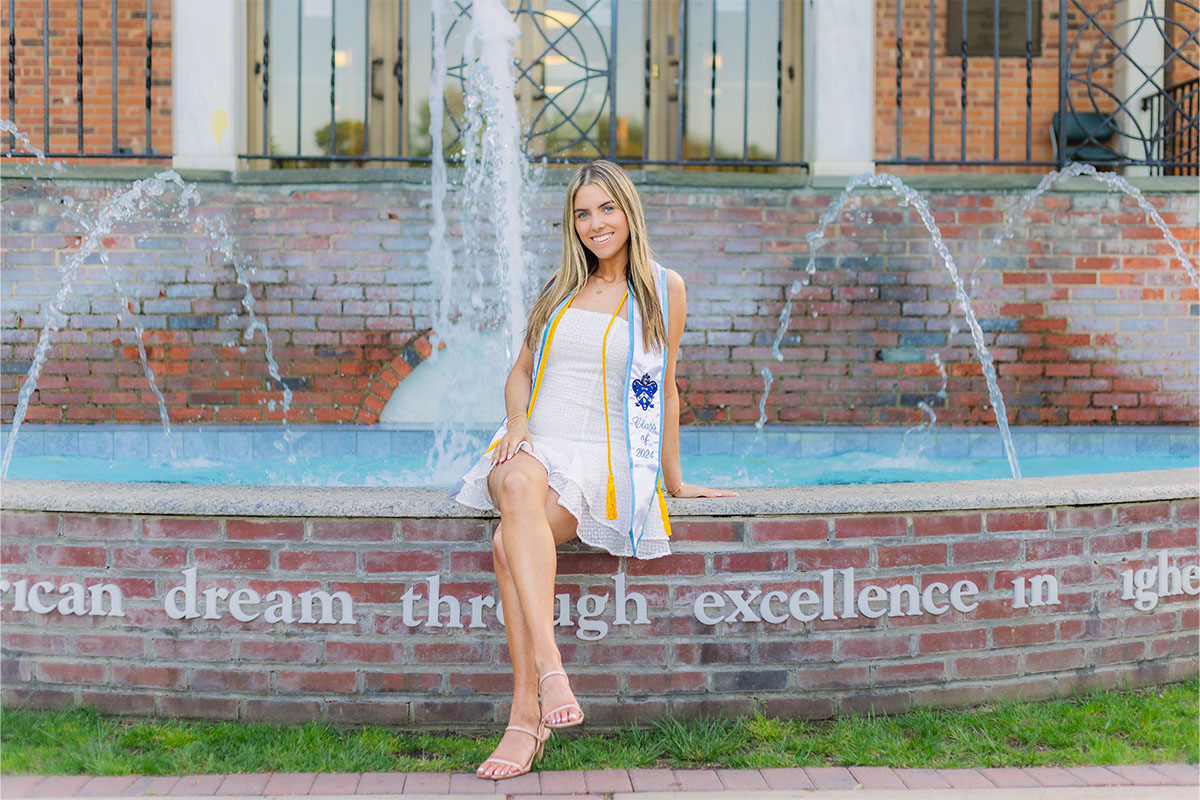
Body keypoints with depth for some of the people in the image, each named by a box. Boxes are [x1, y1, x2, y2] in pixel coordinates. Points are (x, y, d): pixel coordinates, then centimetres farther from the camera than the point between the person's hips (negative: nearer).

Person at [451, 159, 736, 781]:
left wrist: (672, 480, 17)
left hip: (606, 459, -3)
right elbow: (521, 370, 22)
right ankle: (551, 669, -44)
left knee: (509, 544, -32)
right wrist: (517, 422, 0)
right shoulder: (560, 288, 20)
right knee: (519, 485, -37)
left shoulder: (663, 288, 11)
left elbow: (665, 388, 15)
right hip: (536, 444, 3)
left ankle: (526, 716, -30)